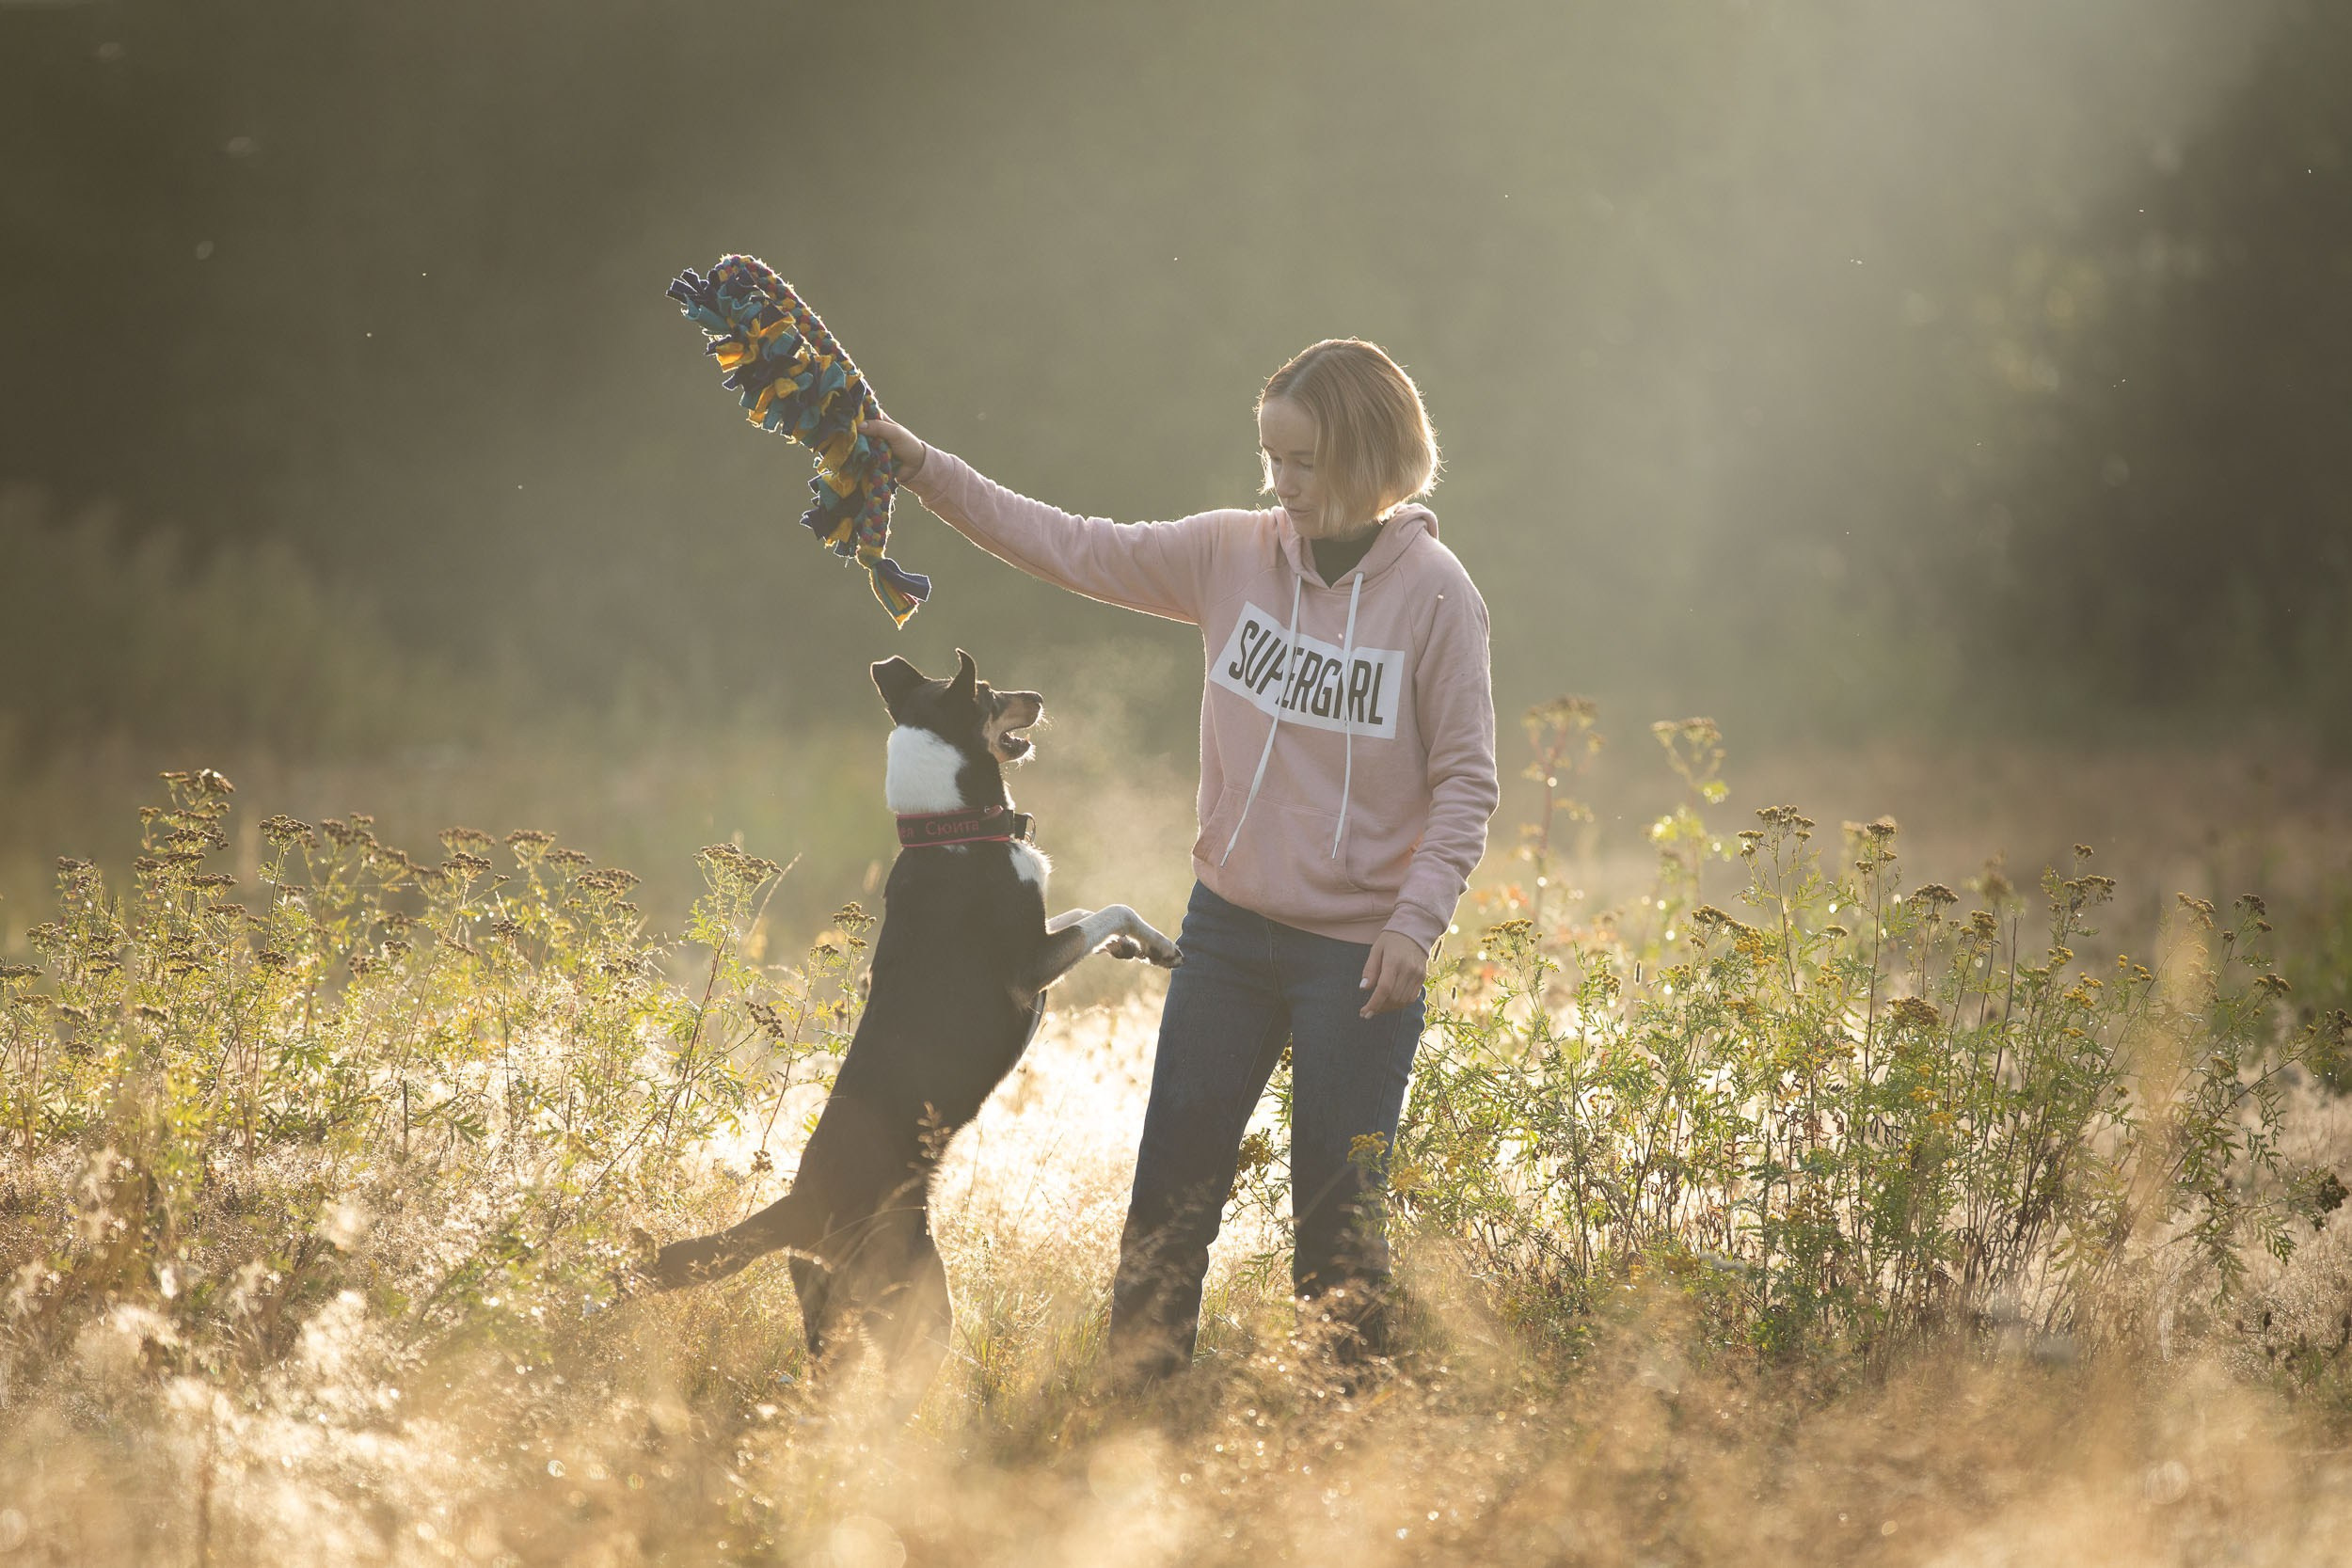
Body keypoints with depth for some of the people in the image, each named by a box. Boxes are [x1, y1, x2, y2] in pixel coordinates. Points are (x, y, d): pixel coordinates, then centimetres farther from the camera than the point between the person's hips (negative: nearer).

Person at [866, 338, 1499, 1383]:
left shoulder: (1433, 594, -10)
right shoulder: (1233, 555, 1)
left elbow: (1466, 779, -8)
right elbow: (1074, 550, 4)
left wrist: (1416, 921, -17)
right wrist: (925, 470, -3)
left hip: (1360, 953, -4)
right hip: (1228, 929, 4)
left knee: (1337, 1215, 2)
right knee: (1174, 1184, 7)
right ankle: (1133, 1395, 16)